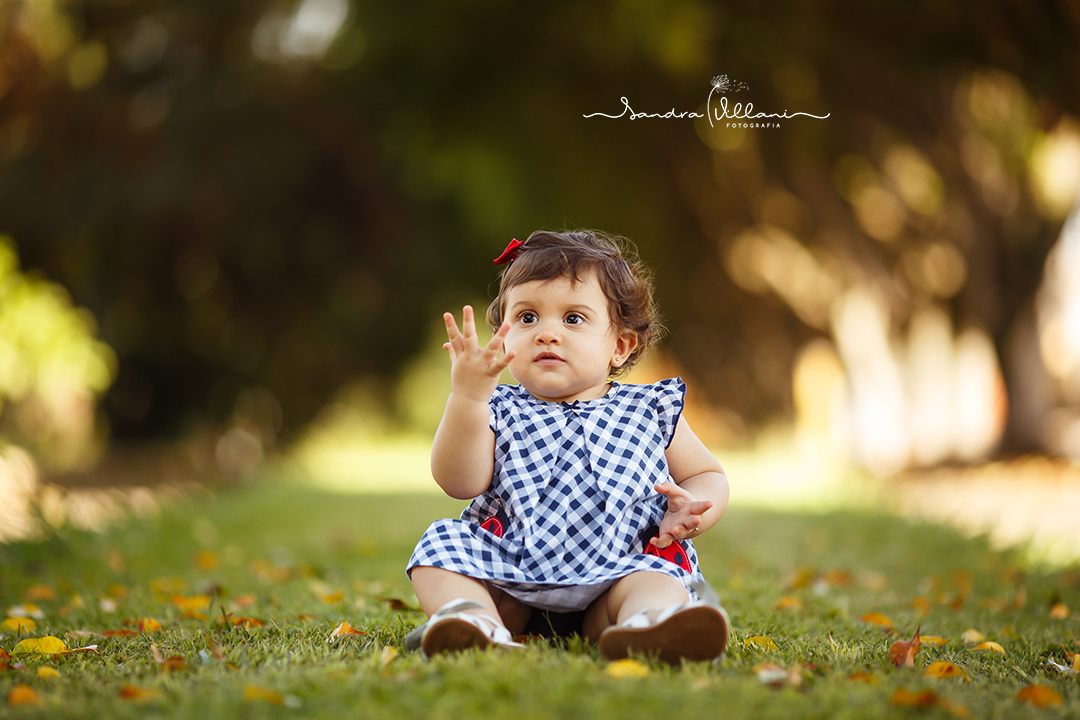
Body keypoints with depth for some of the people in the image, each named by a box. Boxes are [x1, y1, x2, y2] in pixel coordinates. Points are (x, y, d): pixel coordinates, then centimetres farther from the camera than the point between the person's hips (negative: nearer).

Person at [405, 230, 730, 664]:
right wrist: (467, 397, -18)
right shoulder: (501, 411, 10)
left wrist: (690, 511, -7)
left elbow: (709, 476, 19)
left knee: (657, 578, -30)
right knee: (443, 542, -18)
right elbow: (460, 482, -5)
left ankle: (651, 623, -61)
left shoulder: (651, 412, 12)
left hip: (613, 577, -1)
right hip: (506, 582, 1)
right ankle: (472, 617, -43)